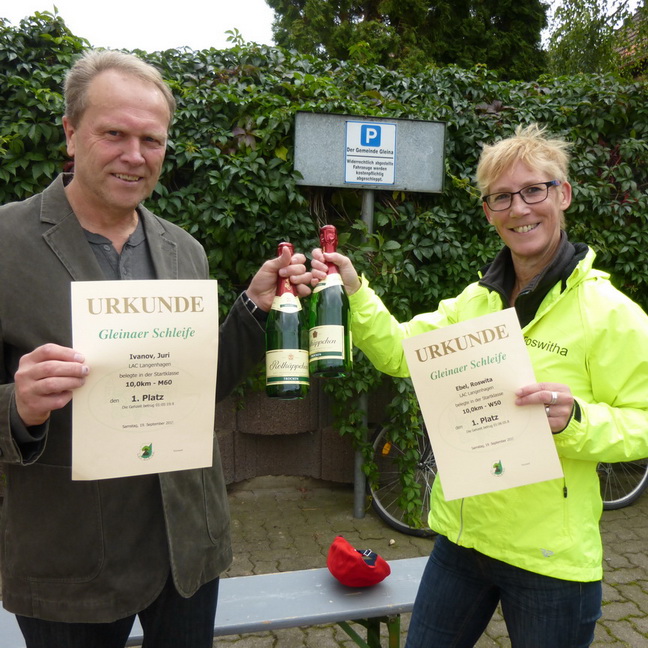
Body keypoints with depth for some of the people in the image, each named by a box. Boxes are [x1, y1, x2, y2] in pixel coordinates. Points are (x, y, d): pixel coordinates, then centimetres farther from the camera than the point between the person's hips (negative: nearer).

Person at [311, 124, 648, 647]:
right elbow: (399, 351, 0)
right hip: (462, 536, 5)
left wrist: (575, 419, -29)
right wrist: (353, 291, -12)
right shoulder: (476, 300, 4)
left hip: (549, 559, -4)